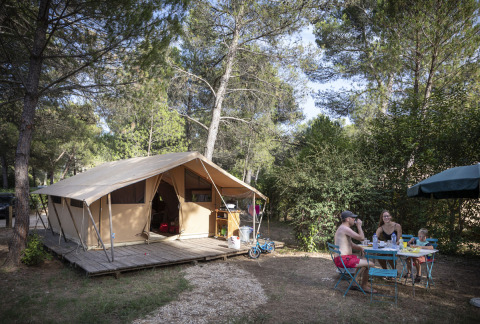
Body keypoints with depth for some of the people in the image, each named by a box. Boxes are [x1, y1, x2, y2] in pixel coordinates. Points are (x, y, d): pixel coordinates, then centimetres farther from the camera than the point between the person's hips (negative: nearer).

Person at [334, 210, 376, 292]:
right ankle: (363, 286, 10)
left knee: (365, 260, 27)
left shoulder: (343, 228, 19)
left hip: (340, 258, 11)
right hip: (344, 259, -11)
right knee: (371, 264, -10)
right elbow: (361, 238, -21)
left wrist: (360, 248, 4)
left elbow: (351, 245, 23)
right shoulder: (344, 228, -16)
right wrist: (359, 225, -6)